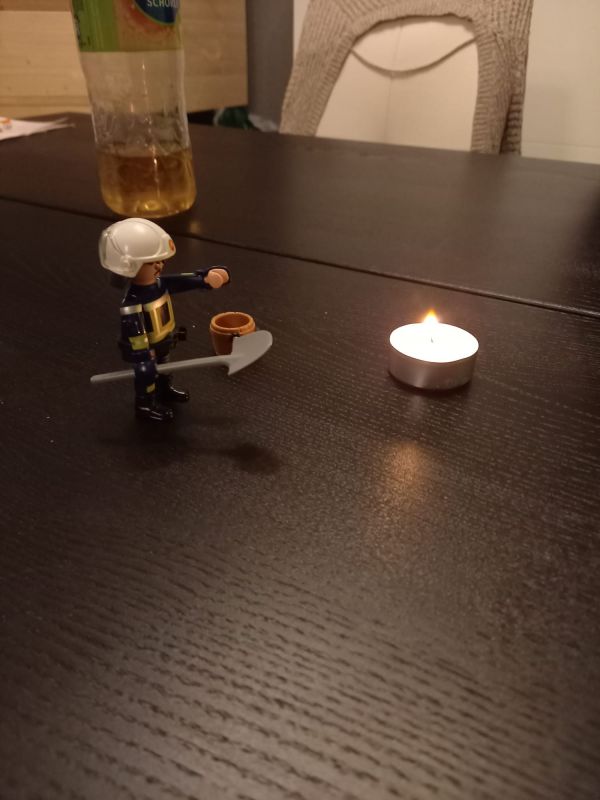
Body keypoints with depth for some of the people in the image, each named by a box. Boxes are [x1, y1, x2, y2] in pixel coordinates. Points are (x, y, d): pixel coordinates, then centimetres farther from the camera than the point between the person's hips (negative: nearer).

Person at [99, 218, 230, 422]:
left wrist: (208, 278, -21)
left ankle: (165, 390, 60)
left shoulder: (159, 282, -14)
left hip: (163, 344, 8)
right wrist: (143, 362, -31)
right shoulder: (131, 303, -37)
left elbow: (185, 280, -8)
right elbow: (135, 334, -35)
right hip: (148, 350, -8)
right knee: (147, 377, 16)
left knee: (163, 368, 33)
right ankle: (145, 406, 41)